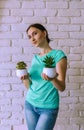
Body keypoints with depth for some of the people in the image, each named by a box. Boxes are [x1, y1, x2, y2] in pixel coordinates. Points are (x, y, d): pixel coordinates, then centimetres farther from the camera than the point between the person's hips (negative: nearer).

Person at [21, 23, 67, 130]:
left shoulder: (58, 54, -11)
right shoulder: (35, 58, 6)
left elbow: (62, 87, -14)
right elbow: (29, 86, 7)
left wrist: (52, 79, -34)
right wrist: (25, 78, -13)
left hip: (48, 107, -5)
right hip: (30, 104, 5)